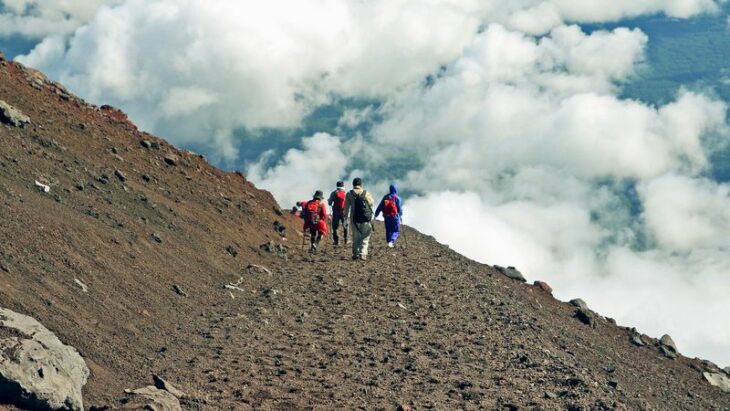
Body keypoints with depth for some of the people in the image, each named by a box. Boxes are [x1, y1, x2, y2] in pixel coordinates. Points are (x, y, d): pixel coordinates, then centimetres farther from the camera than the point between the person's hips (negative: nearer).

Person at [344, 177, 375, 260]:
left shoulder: (349, 194, -1)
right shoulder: (366, 193, -1)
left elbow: (346, 207, 1)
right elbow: (372, 203, 12)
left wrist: (346, 217, 12)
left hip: (354, 219, 1)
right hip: (366, 219, -1)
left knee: (355, 238, 13)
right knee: (365, 238, 4)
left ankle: (355, 254, 13)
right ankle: (363, 254, -7)